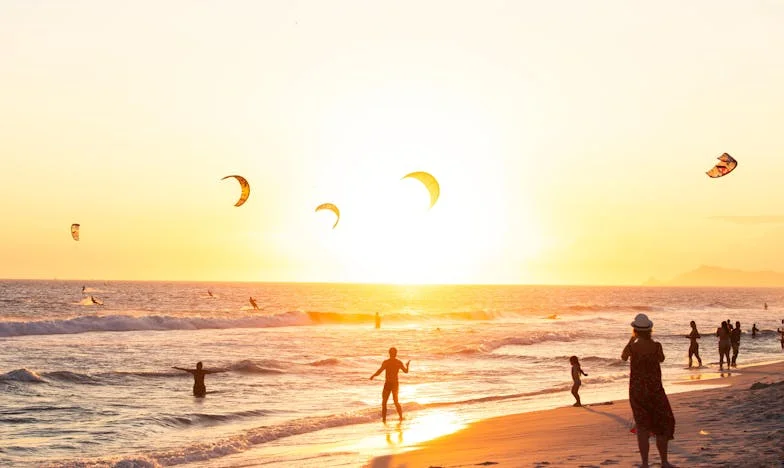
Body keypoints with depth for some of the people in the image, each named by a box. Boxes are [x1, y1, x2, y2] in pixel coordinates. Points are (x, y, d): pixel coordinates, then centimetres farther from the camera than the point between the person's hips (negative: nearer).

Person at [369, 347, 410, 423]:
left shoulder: (386, 362, -15)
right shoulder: (399, 362, -3)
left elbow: (379, 372, -21)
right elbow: (406, 371, 10)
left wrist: (373, 376, -2)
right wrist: (407, 365, 30)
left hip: (388, 384, -3)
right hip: (396, 383, 3)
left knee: (384, 402, 9)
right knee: (396, 401, 15)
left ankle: (384, 419, 6)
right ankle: (401, 417, 8)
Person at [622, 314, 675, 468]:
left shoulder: (632, 346, -11)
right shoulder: (656, 345, -11)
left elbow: (623, 357, 13)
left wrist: (632, 339, 22)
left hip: (637, 390, 0)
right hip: (655, 389, 0)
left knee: (642, 426, 7)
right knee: (663, 423, 14)